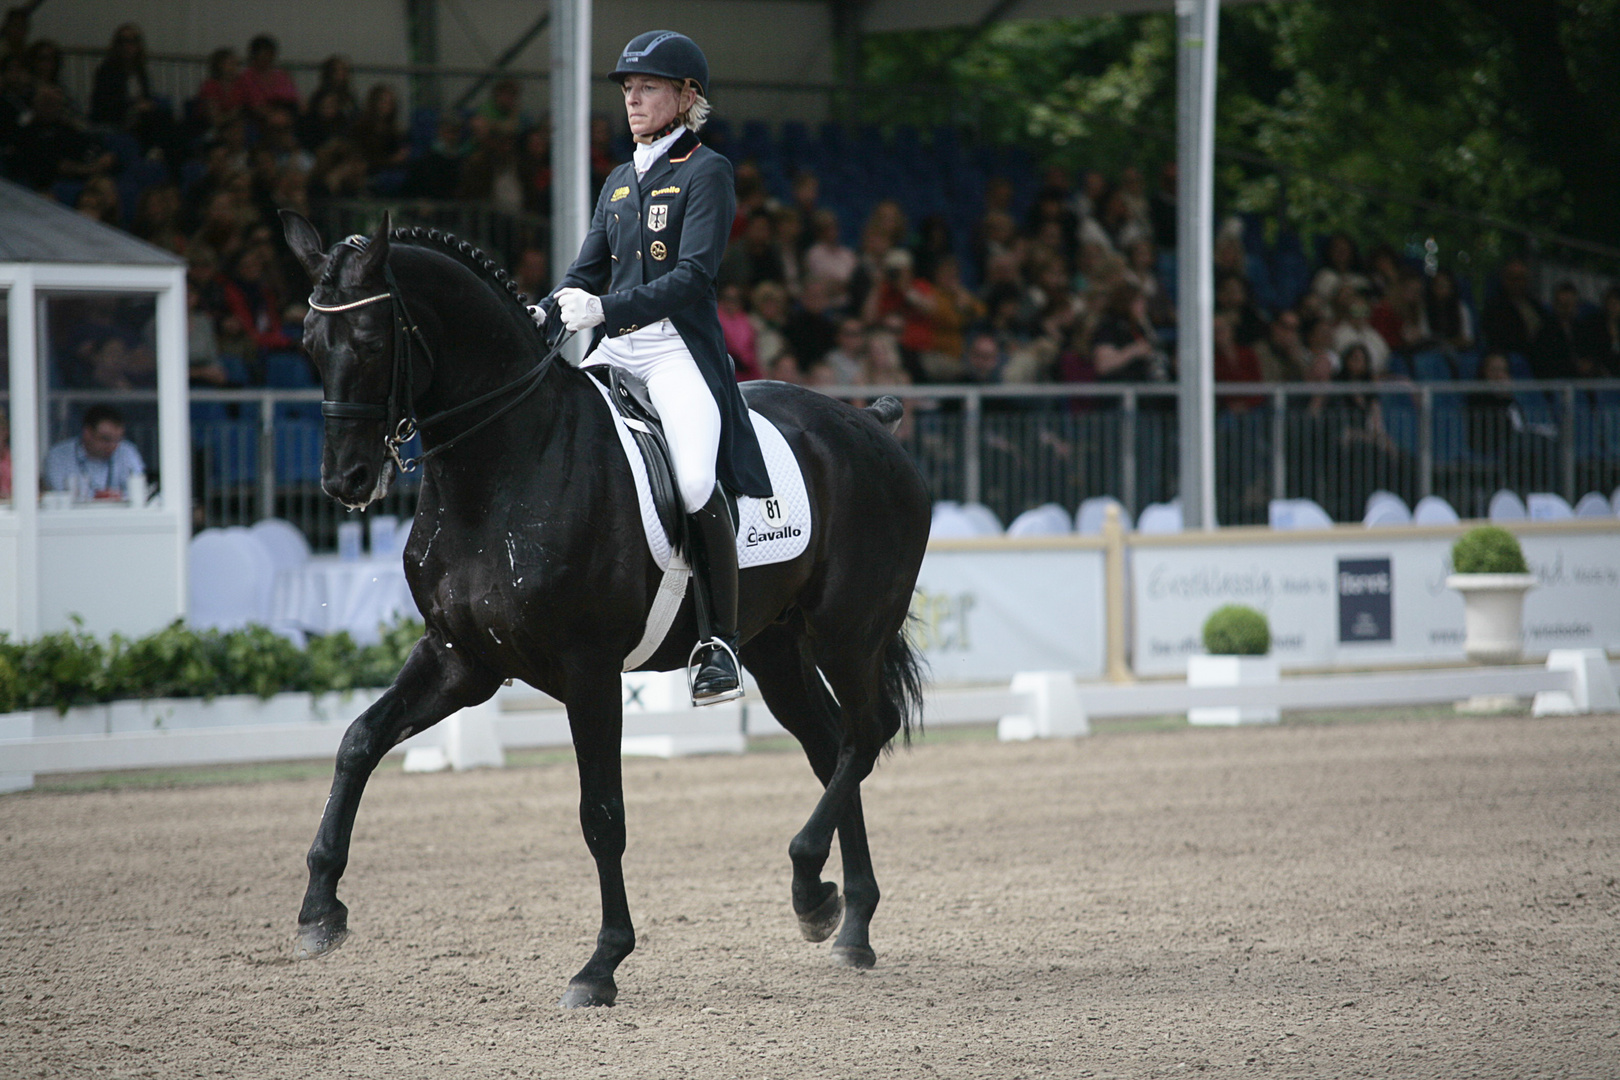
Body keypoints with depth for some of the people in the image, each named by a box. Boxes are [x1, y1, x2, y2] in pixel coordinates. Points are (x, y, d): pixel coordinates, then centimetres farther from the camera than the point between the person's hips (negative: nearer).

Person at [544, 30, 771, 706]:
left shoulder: (706, 173, -1)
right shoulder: (620, 182, 21)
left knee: (695, 482, -27)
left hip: (680, 349, -7)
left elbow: (694, 275, -13)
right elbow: (588, 271, 18)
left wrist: (608, 309, -24)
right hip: (613, 352, 7)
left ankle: (719, 642, -18)